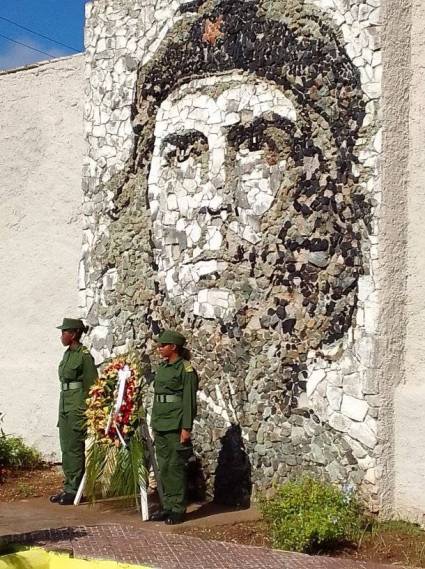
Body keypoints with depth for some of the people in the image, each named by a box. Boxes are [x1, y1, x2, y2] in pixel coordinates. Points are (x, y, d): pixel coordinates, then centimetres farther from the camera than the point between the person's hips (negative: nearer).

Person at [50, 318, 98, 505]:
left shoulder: (84, 355, -12)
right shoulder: (67, 354, 14)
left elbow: (91, 385, -12)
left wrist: (85, 411, -15)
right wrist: (62, 410, 20)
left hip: (78, 407, -9)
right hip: (65, 405, 9)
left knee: (75, 449, -5)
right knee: (66, 449, 11)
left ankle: (75, 490, 2)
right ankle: (69, 488, 19)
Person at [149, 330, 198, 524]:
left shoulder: (185, 369, -9)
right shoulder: (162, 367, 14)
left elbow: (189, 400, -12)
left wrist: (186, 428, -16)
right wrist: (154, 423, 18)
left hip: (175, 426, -8)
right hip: (160, 425, 8)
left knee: (175, 467, -4)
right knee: (163, 467, 11)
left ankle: (178, 509, 4)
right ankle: (167, 506, 19)